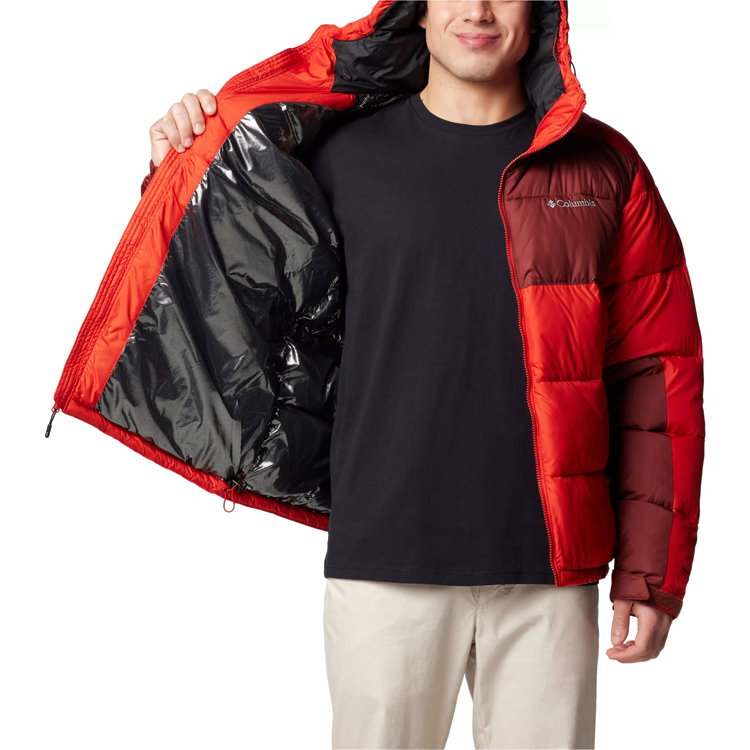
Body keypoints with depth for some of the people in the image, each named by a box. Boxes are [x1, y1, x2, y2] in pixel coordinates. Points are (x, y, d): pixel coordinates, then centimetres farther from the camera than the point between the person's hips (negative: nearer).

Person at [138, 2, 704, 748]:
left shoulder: (603, 166, 4)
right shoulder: (344, 155, 5)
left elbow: (657, 370, 3)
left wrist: (651, 570, 0)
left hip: (550, 573, 0)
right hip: (384, 560, 0)